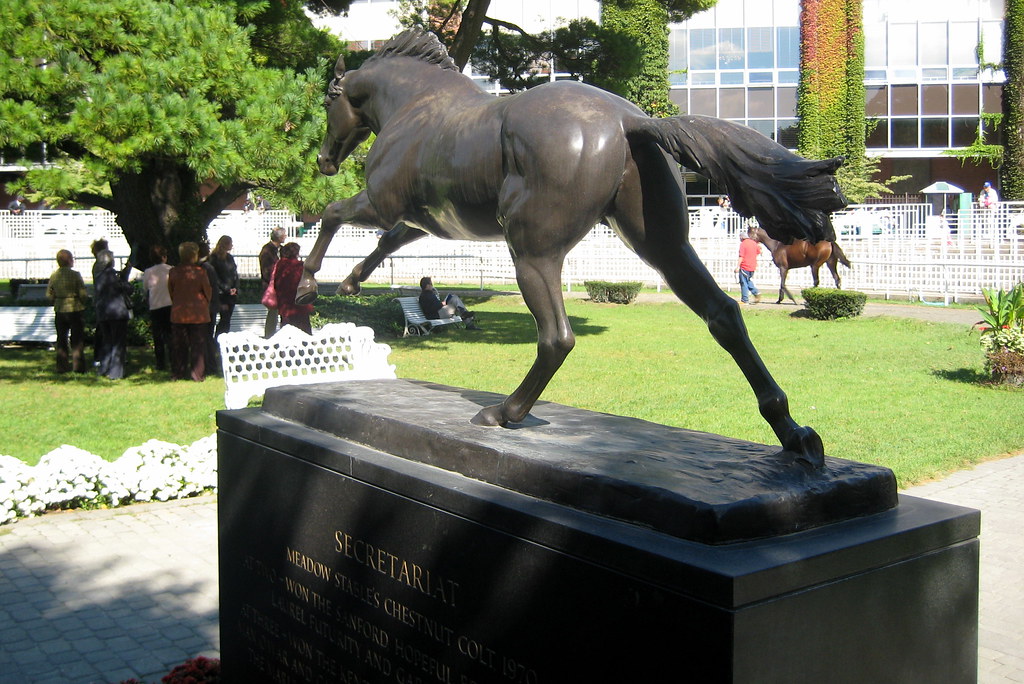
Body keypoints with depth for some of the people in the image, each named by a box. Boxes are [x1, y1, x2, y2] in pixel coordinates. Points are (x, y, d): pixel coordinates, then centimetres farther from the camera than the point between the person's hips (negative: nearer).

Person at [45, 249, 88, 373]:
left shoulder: (54, 276, -1)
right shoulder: (75, 275, -13)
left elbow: (49, 294, 3)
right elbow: (83, 294, -14)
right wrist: (83, 302, 6)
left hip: (59, 311, 4)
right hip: (74, 310, -4)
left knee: (61, 339, 12)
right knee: (77, 339, 5)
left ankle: (62, 366, 15)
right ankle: (78, 366, 4)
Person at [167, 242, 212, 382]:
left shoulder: (173, 272, -2)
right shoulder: (199, 272, -11)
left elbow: (170, 291, 8)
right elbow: (208, 291, -2)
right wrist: (206, 304, 17)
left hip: (178, 314, 3)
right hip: (198, 314, -3)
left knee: (178, 345, 11)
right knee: (198, 345, 3)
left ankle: (177, 374, 16)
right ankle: (198, 374, 4)